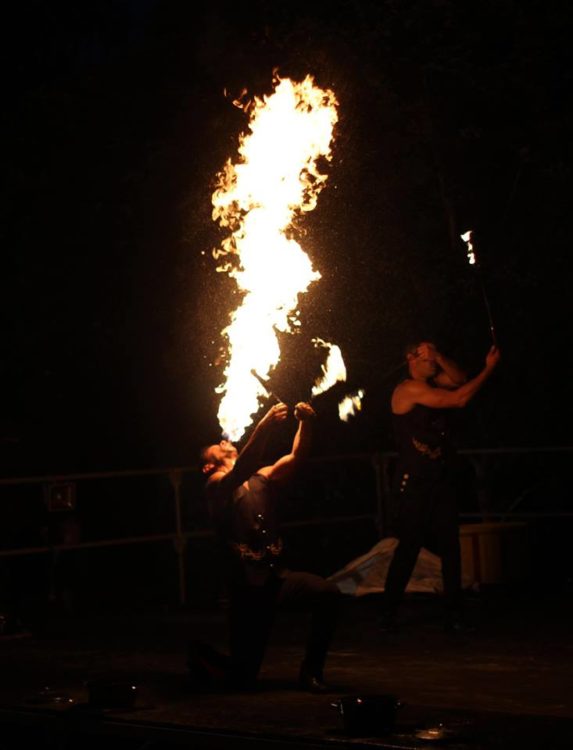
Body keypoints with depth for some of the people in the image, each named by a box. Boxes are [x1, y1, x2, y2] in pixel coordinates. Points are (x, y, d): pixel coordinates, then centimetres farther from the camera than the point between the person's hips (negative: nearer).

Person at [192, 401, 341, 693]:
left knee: (328, 593, -25)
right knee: (242, 675, -3)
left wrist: (305, 423, -19)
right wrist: (265, 425, -38)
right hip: (247, 584, -5)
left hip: (277, 575, 5)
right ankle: (205, 657, 32)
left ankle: (311, 670, -8)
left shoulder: (263, 479, 15)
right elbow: (242, 470, -24)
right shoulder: (217, 484, -2)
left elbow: (296, 457, 0)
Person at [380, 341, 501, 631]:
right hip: (414, 482, -7)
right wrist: (489, 368, -10)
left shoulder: (431, 383, 14)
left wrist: (437, 356, -9)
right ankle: (388, 613, 1)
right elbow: (459, 399, -16)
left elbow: (459, 379, 3)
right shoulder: (409, 389, -10)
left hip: (441, 480, 7)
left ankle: (454, 613, 4)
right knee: (409, 546, -6)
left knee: (450, 545, 2)